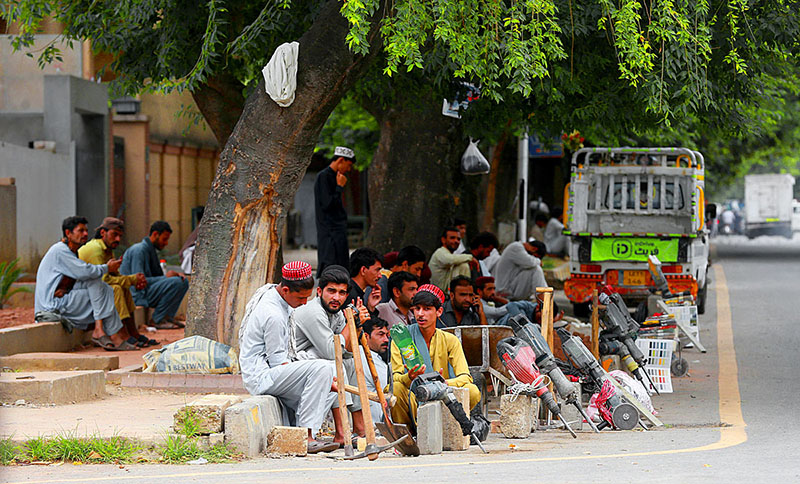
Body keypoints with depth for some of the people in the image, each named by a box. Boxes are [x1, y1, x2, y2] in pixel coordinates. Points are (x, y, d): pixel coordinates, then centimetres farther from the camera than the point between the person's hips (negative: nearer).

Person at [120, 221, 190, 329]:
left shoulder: (151, 250, 16)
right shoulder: (139, 250, -16)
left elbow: (157, 276, 18)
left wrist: (174, 274, -3)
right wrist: (165, 277, -20)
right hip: (137, 295, -10)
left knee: (183, 282, 6)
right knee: (174, 282, -25)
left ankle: (167, 317, -1)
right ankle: (157, 320, -16)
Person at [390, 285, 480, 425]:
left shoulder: (449, 340, 4)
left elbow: (465, 377, -7)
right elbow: (395, 377, -9)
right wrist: (409, 378, -34)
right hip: (412, 400, -1)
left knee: (472, 391, -25)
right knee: (395, 389, -34)